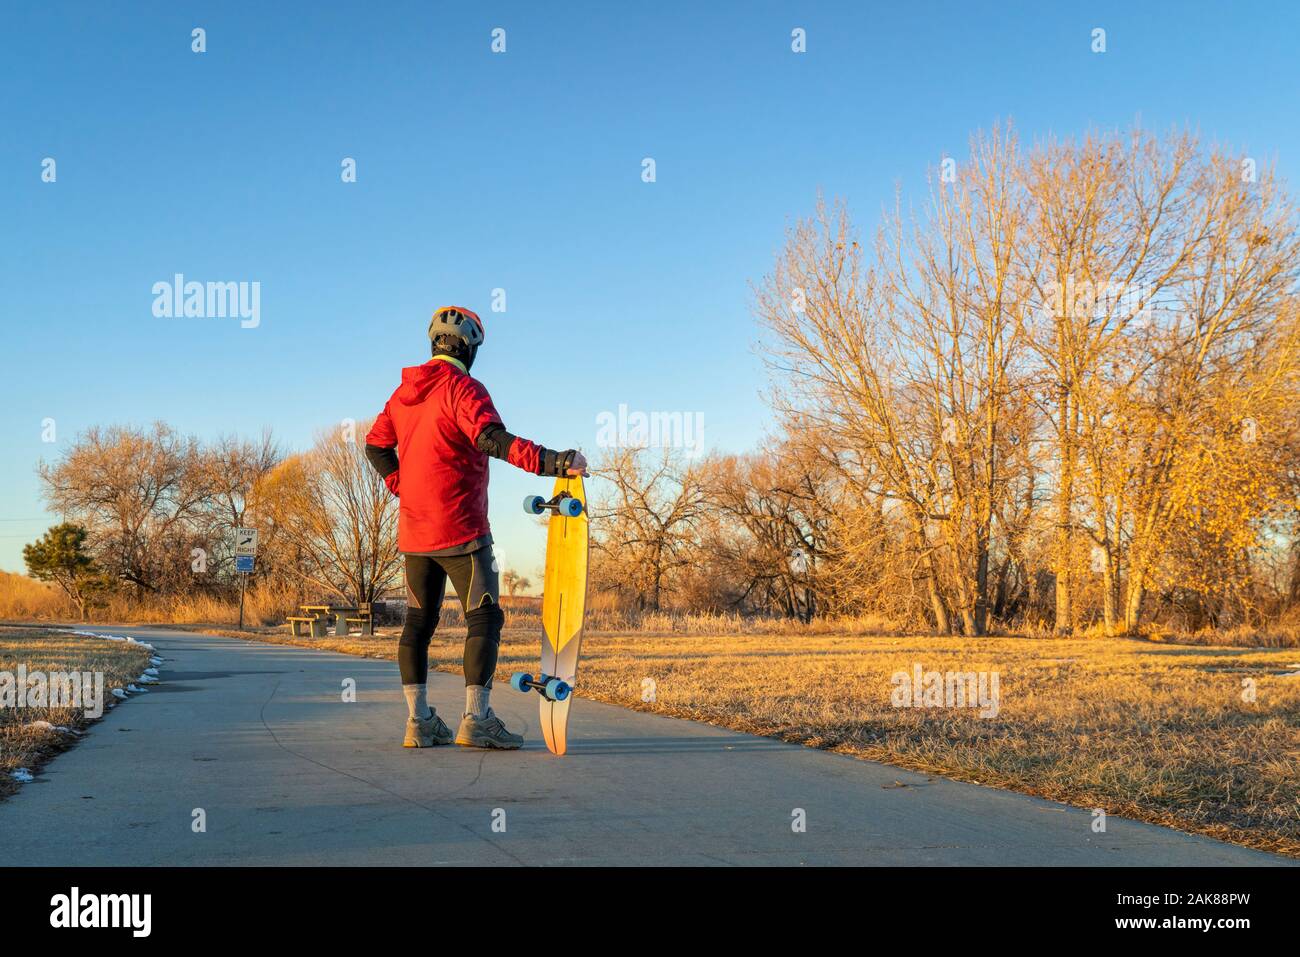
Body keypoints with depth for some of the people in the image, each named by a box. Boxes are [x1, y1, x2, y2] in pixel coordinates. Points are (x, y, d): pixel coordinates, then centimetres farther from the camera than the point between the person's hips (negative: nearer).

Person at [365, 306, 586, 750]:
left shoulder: (404, 392, 12)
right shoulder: (462, 387, -11)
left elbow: (375, 445, 18)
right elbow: (491, 438, -27)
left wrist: (403, 488, 15)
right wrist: (552, 461, -35)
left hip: (413, 529, 7)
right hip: (460, 529, -7)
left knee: (419, 620, 11)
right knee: (484, 617, -1)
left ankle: (419, 722, 12)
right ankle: (475, 719, -8)